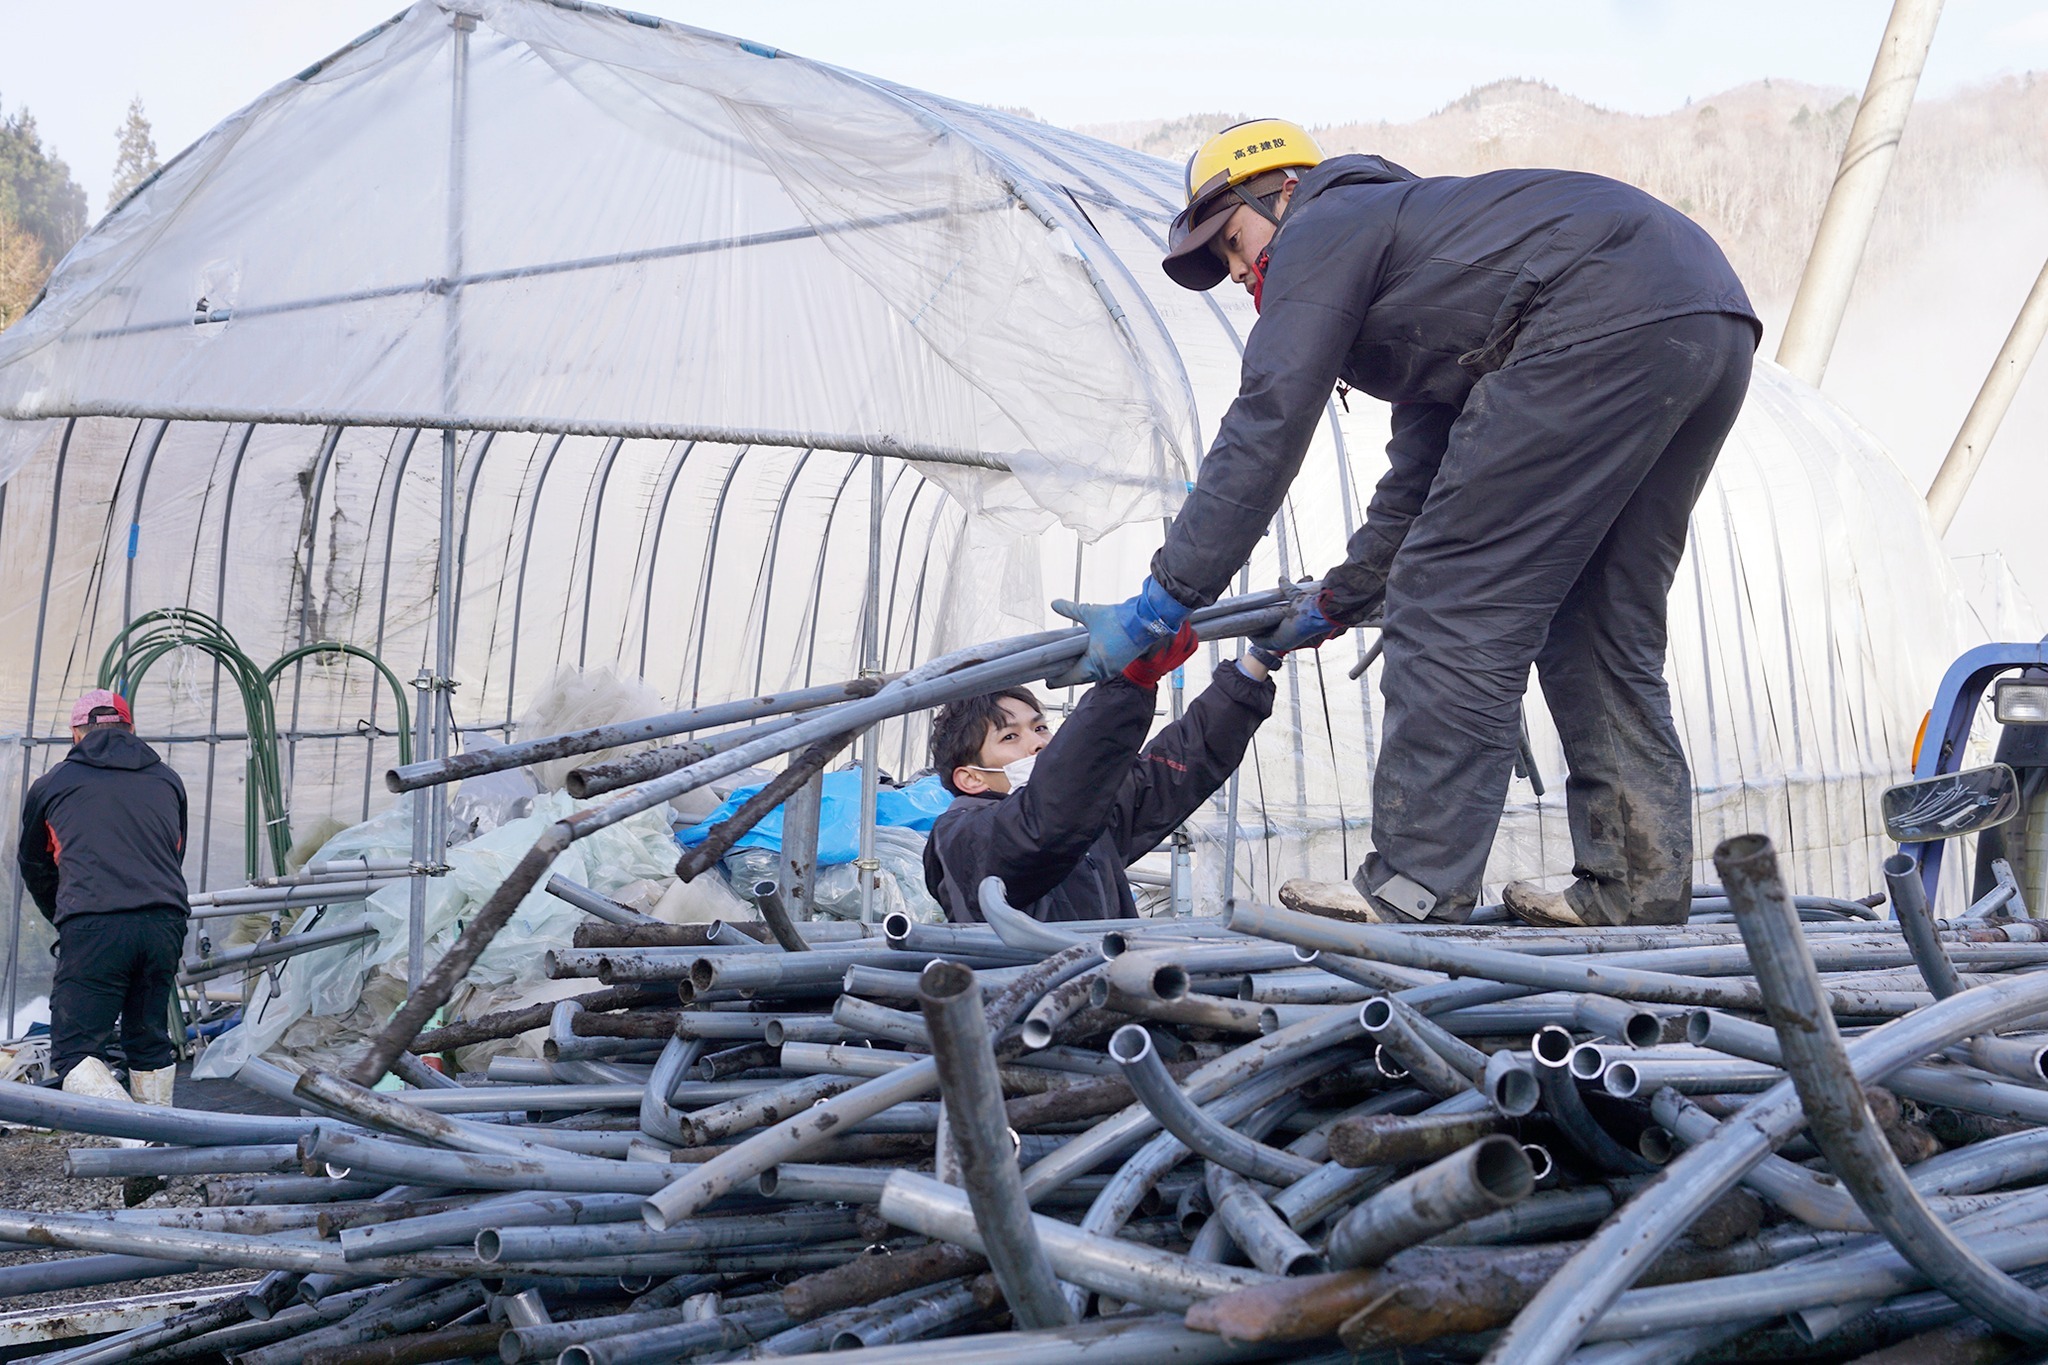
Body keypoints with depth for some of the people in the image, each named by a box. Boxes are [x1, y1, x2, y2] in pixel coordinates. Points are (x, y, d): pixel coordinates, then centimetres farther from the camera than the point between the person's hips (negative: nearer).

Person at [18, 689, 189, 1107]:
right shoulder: (167, 781, 23)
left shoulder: (51, 785, 16)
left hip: (91, 930, -4)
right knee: (150, 1043, 20)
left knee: (75, 1051, -3)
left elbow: (34, 868, 28)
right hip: (165, 924, 4)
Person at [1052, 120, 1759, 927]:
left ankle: (1418, 884, -5)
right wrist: (1336, 602, 46)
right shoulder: (1408, 239, 36)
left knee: (1458, 599, -5)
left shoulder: (1320, 233, 9)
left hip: (1606, 319, -10)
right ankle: (1638, 882, 13)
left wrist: (1161, 603, 3)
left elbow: (1263, 435, 1)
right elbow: (1421, 481, 40)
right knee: (1596, 623, 16)